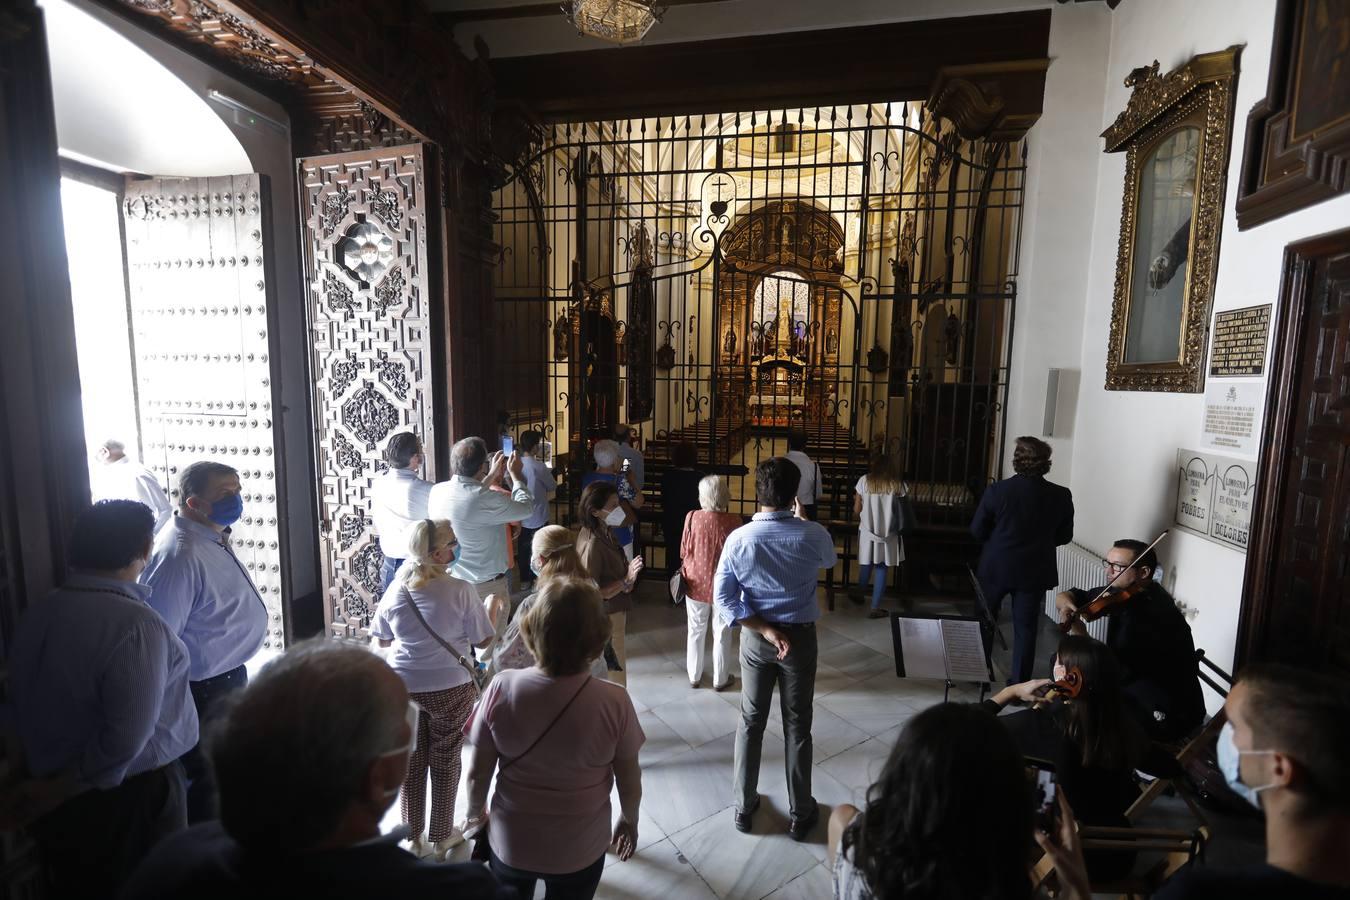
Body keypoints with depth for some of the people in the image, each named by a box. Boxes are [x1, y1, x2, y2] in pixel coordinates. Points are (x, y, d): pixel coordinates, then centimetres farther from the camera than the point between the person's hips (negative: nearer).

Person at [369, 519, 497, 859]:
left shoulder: (395, 591, -9)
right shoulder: (460, 591, -21)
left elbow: (383, 641, 6)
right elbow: (483, 641, -11)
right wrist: (493, 609, 5)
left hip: (403, 688, 3)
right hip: (451, 690, -3)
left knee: (410, 763, 19)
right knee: (445, 764, 17)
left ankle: (414, 839, 35)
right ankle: (441, 838, 35)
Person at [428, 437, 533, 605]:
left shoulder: (437, 491, -6)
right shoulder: (488, 499, -27)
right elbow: (527, 508, -11)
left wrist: (491, 476, 17)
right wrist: (516, 474, 1)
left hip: (450, 581, 7)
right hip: (486, 586, -7)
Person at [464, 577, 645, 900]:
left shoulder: (502, 688, -24)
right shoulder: (614, 702, -26)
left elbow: (477, 773, -10)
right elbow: (630, 783, -11)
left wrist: (475, 814, 10)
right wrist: (629, 820, 9)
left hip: (510, 842, 1)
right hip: (580, 850, -1)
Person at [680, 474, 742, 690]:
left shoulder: (693, 517, -15)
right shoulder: (733, 521, -18)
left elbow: (684, 550, -4)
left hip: (697, 583, 2)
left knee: (696, 632, 20)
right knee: (722, 634, 16)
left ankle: (694, 676, 34)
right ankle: (720, 679, 30)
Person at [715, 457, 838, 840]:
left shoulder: (738, 539, -16)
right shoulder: (813, 535, -17)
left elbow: (724, 598, -14)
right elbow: (830, 561, 7)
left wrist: (765, 630, -11)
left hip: (755, 637, 1)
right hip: (800, 636, 0)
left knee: (750, 721, 17)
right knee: (797, 726, 15)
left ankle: (744, 807, 32)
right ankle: (800, 814, 31)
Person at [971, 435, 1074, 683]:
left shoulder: (997, 490, -17)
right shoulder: (1061, 496, -9)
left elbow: (977, 530, -9)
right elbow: (1064, 536, 2)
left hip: (996, 568, -1)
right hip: (1035, 571, 1)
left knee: (984, 620, 18)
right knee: (1026, 628, 12)